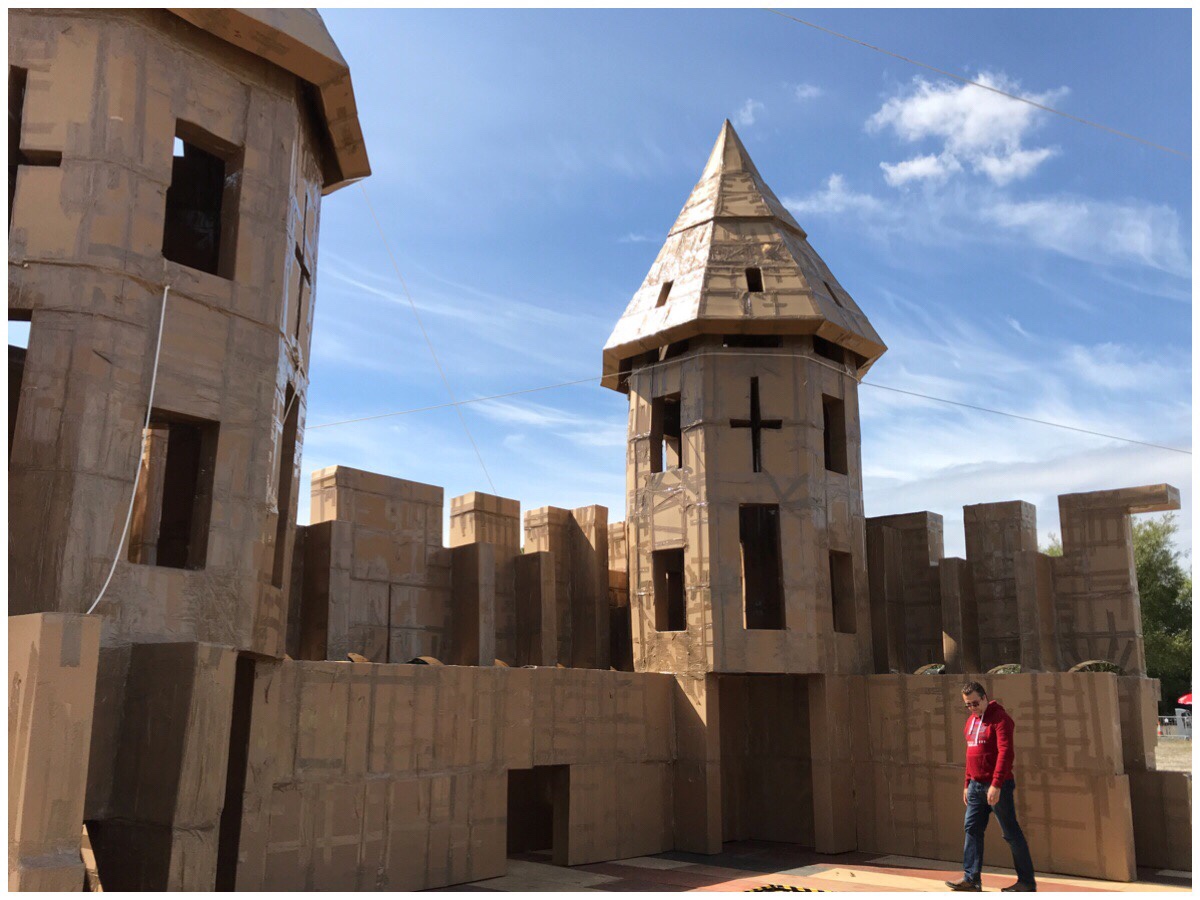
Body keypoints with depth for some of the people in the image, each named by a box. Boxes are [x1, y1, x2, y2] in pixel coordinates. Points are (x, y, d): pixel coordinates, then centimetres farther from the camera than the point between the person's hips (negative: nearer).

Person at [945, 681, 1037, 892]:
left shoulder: (1000, 718, -13)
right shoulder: (972, 720, 14)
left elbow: (1005, 753, -21)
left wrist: (996, 785, -26)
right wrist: (968, 784, 19)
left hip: (997, 786, -8)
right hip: (976, 785, 8)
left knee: (1011, 833, 1)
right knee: (972, 829, 7)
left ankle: (1027, 881, 12)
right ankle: (971, 878, 11)